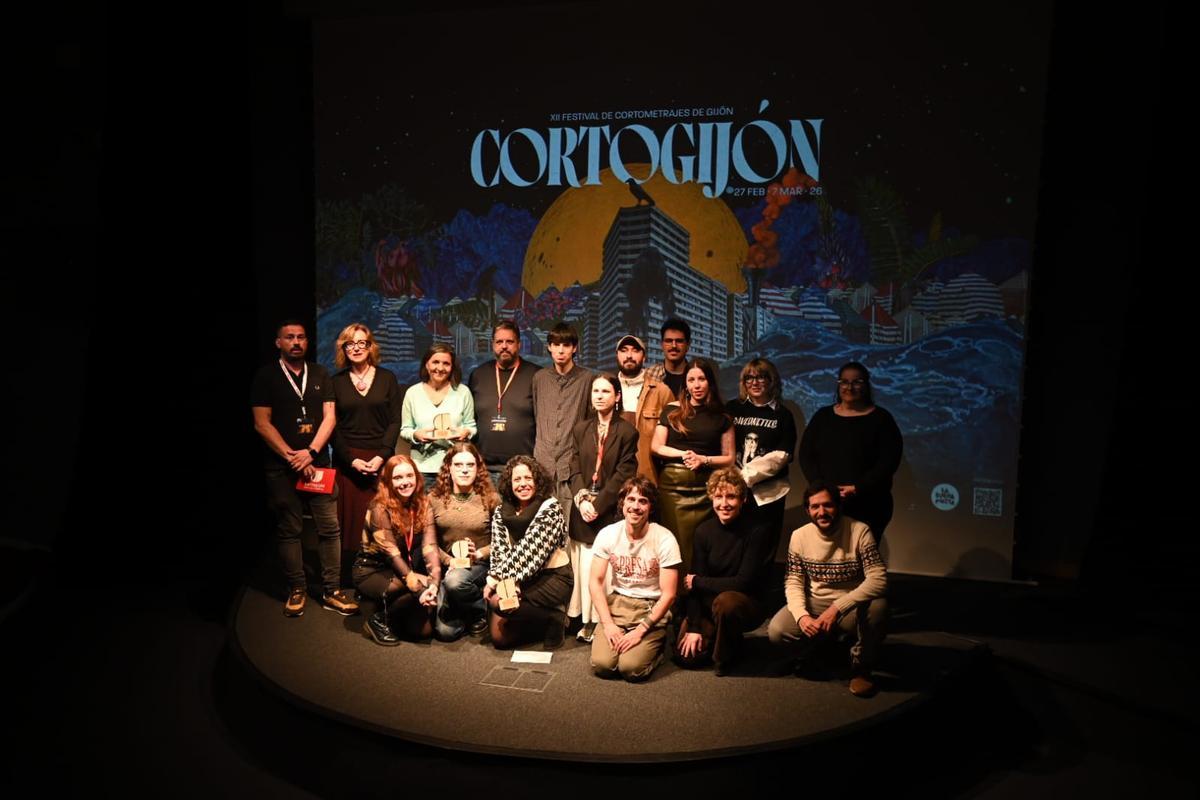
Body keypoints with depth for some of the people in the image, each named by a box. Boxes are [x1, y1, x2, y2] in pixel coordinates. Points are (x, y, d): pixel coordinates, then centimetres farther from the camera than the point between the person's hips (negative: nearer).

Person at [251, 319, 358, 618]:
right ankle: (297, 589, 15)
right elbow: (262, 424, -4)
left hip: (317, 463, 2)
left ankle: (331, 591, 6)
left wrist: (310, 453, -9)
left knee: (330, 528, -1)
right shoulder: (266, 377, 3)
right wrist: (292, 458, -9)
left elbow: (330, 417, 4)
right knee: (289, 530, 4)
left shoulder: (320, 374, 10)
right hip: (281, 467, -2)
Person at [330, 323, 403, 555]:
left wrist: (381, 457, -10)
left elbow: (395, 421, 3)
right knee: (350, 519, -1)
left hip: (381, 460, 0)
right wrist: (352, 460, -9)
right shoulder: (336, 382, 8)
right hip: (347, 462, 0)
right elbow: (333, 427, 4)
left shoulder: (387, 378, 7)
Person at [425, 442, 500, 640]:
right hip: (447, 565, 2)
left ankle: (481, 609, -4)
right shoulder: (435, 498, 1)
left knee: (455, 581, -37)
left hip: (479, 565, -2)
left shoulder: (490, 499, -3)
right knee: (445, 632, -17)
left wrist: (479, 554, -18)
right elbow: (430, 542, -2)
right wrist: (450, 561, -16)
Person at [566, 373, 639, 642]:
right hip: (583, 509, 3)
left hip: (611, 510, -3)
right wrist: (581, 500, -9)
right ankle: (585, 622, 10)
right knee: (583, 567, 2)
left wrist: (597, 505, -11)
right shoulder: (581, 429, 12)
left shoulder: (627, 432, -1)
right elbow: (575, 471, 7)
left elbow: (623, 476, -6)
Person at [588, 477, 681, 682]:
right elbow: (595, 581, -1)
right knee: (601, 664, -18)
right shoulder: (608, 534, -5)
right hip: (617, 603, 3)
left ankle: (655, 645, 9)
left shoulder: (664, 540, -14)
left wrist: (641, 630, -16)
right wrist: (608, 623, -11)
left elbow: (668, 595, -11)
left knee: (631, 668, -22)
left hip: (651, 608, -2)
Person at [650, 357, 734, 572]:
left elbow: (729, 458, 7)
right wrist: (684, 454, -7)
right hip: (671, 485, 0)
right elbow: (655, 447, 5)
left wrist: (703, 460, -9)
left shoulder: (721, 418, 9)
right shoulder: (672, 411, 9)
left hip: (705, 489, 0)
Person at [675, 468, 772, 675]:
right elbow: (694, 580, -5)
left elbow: (743, 583, -19)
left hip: (748, 603, -4)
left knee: (725, 601, -36)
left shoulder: (757, 531, -19)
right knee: (686, 656, -11)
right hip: (708, 603, 4)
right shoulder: (704, 531, -6)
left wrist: (697, 582, -11)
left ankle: (724, 658, -7)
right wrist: (694, 627, -11)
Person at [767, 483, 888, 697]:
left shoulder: (859, 531, -16)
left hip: (851, 606, -2)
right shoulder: (799, 536, -5)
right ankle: (823, 643, 11)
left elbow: (879, 579, -24)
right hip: (814, 604, 2)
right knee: (777, 631, -24)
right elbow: (793, 582, -4)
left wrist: (837, 608, -32)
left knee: (878, 606, -36)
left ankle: (860, 667, -8)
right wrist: (802, 615, -25)